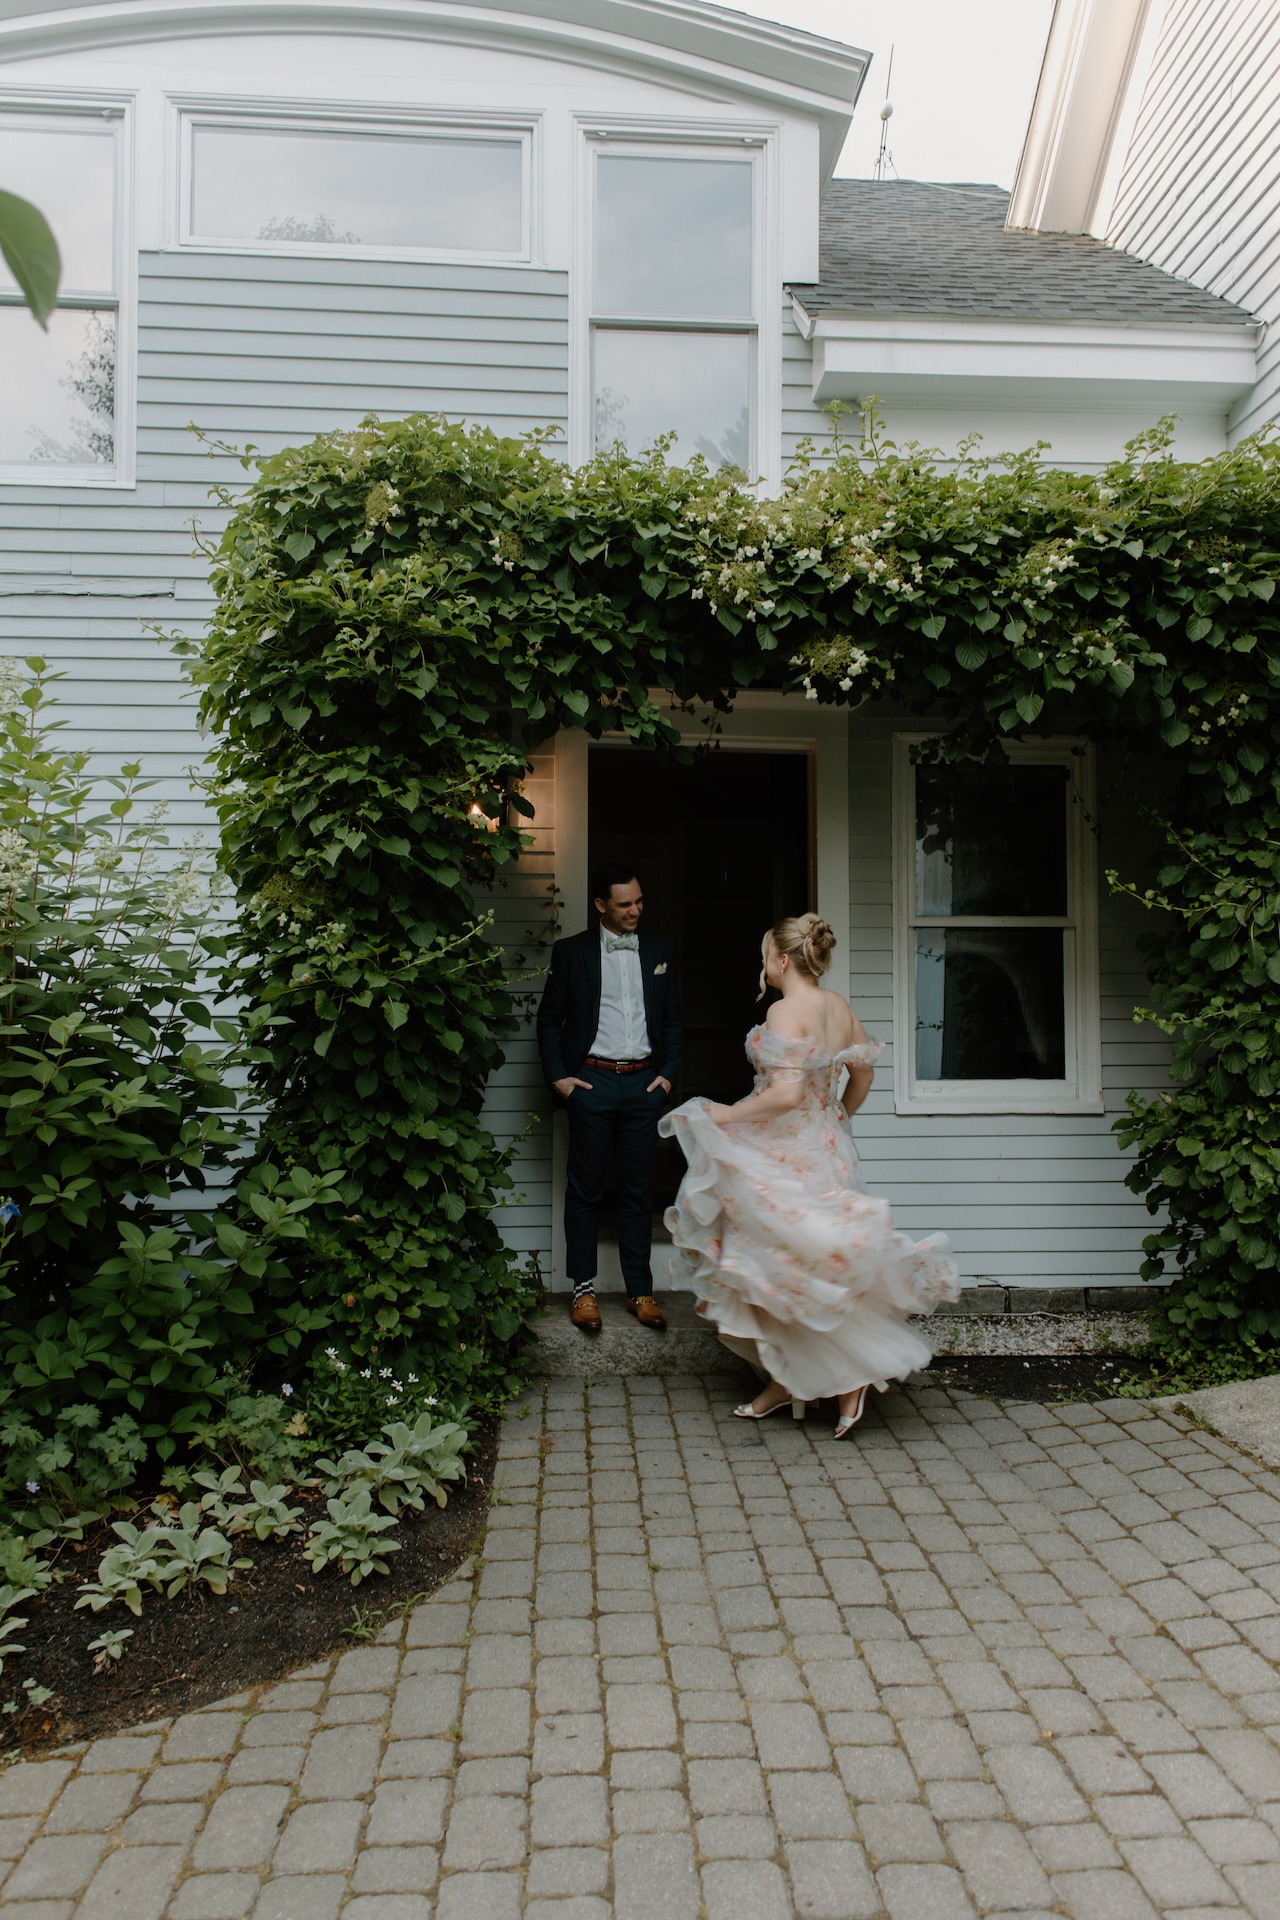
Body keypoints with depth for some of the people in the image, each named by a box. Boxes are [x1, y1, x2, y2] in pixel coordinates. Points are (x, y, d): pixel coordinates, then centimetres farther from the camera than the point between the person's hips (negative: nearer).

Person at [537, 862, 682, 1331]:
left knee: (638, 1189, 7)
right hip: (592, 1081, -2)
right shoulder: (571, 951, 1)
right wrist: (558, 1076, -4)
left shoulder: (659, 950, 9)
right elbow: (549, 1019, 3)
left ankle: (640, 1290, 15)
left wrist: (667, 1073, 4)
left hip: (643, 1083, 2)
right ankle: (583, 1288, 15)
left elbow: (672, 1018, 14)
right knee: (585, 1188, 5)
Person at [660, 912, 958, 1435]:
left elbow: (786, 1093, -28)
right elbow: (863, 1074, 16)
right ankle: (783, 1381, 24)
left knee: (790, 1272, 3)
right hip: (827, 1150, 9)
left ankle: (850, 1378, 6)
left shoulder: (785, 1011, -20)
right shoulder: (840, 1008, 6)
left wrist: (725, 1115, -17)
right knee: (787, 1268, 16)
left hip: (787, 1157, -9)